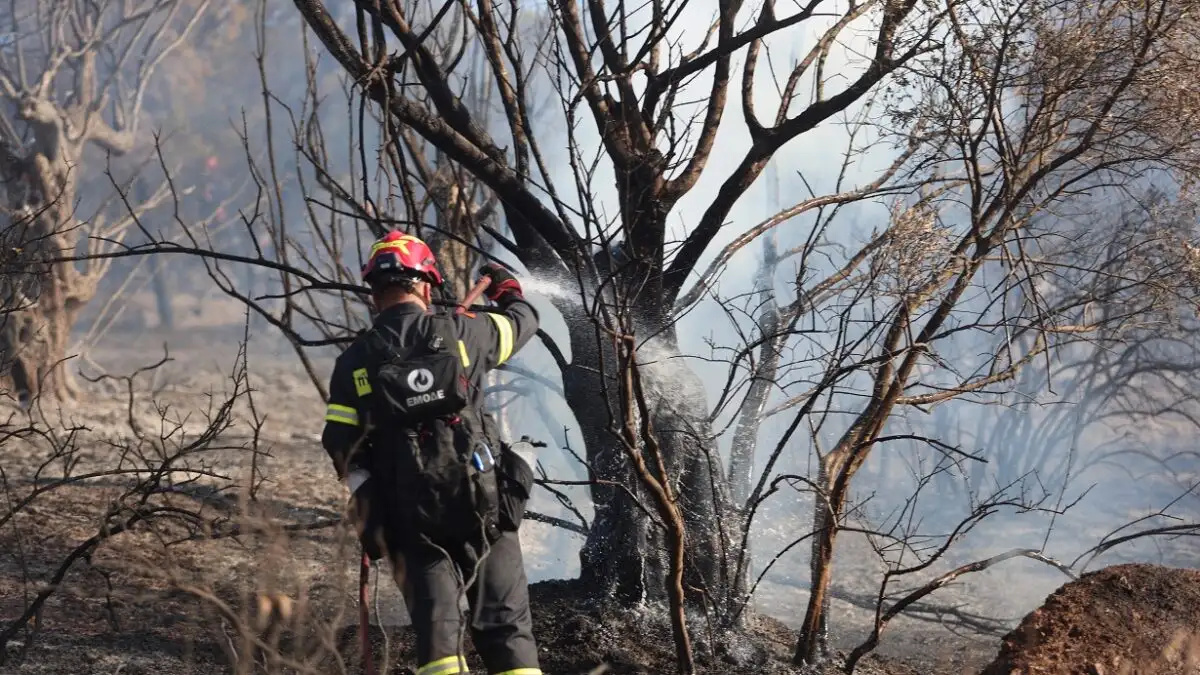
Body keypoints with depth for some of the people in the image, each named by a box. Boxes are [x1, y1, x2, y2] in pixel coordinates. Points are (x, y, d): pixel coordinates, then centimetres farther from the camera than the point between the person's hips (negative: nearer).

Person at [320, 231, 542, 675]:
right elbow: (521, 322, 19)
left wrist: (369, 520, 11)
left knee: (436, 629, 3)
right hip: (483, 503, -1)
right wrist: (507, 288, 42)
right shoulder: (459, 331, -1)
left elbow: (340, 448, 2)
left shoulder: (353, 361, 3)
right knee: (506, 628, 5)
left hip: (410, 518, 1)